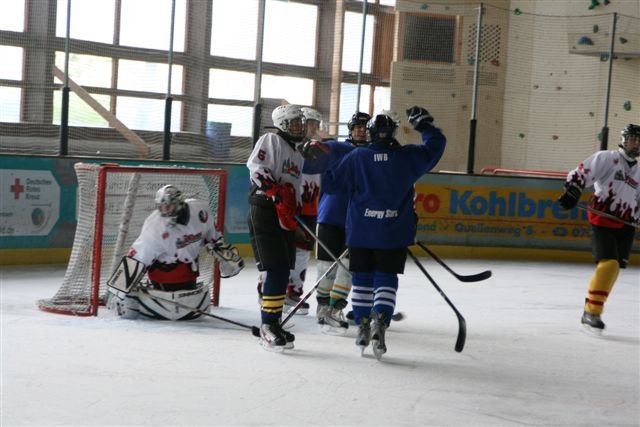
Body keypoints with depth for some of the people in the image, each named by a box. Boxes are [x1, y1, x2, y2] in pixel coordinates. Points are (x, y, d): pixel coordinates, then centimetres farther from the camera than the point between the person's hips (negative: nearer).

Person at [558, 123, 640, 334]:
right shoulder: (607, 158, -3)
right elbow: (580, 173, -10)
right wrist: (571, 191, -23)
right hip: (602, 220, -7)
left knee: (615, 267, 3)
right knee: (608, 263, -19)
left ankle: (592, 311, 12)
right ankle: (592, 311, -14)